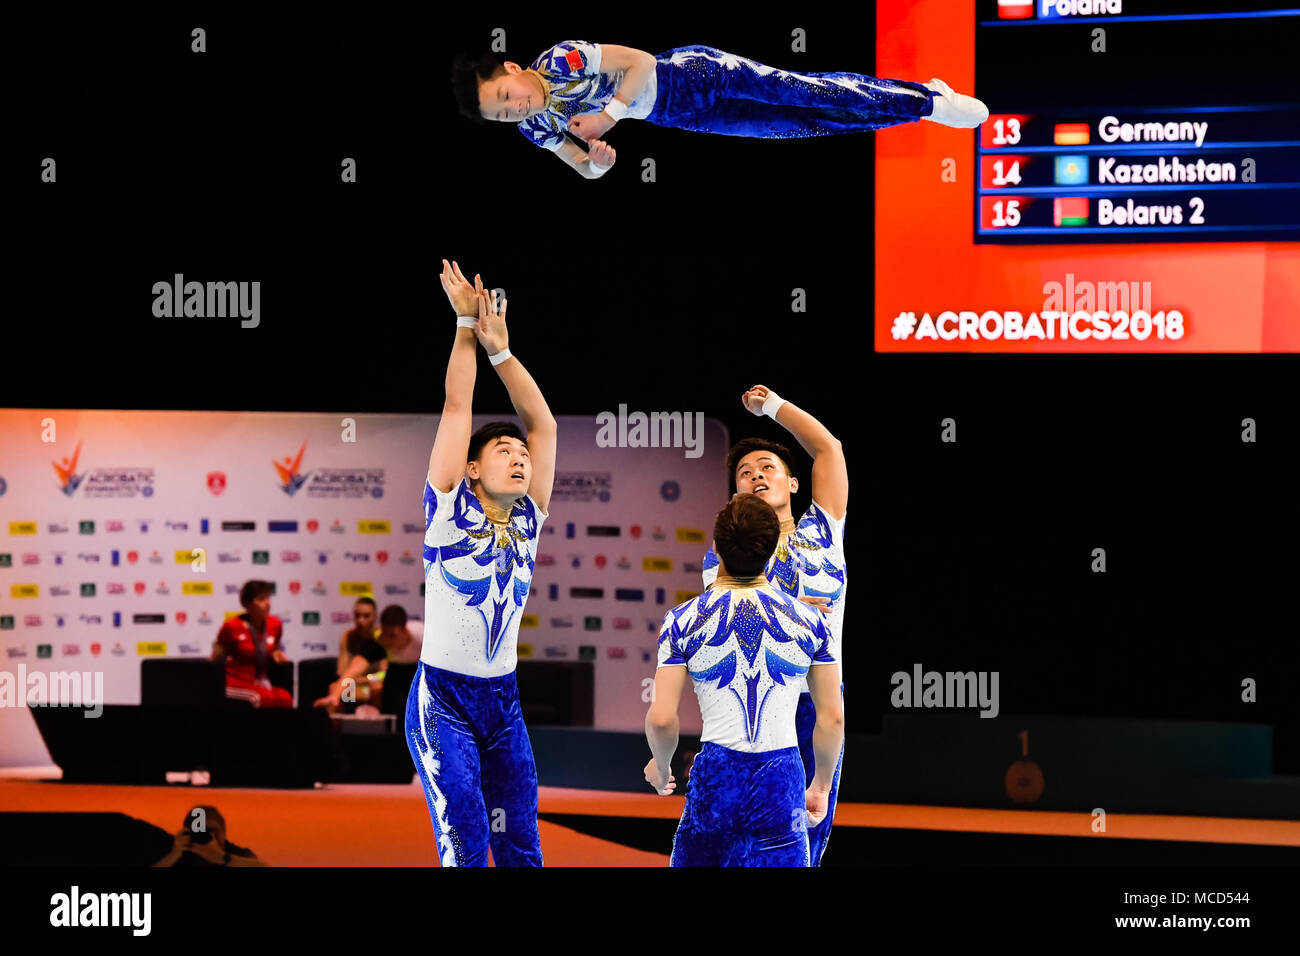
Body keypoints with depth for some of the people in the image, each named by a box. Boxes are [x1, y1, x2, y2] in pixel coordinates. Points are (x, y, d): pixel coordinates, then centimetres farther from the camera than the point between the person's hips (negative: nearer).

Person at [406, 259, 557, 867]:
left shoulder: (526, 520, 8)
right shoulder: (451, 512, -4)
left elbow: (542, 425, 5)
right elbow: (457, 408, -6)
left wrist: (500, 347, 2)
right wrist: (466, 325, -4)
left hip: (502, 702, 5)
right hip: (443, 700, -5)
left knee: (521, 848, 1)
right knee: (465, 848, -13)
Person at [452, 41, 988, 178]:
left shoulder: (559, 61, -25)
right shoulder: (535, 126, -9)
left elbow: (640, 62, -22)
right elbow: (583, 166, 1)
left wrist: (607, 114, -32)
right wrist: (595, 161, -23)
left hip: (691, 76, -5)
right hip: (685, 120, 5)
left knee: (801, 96, -9)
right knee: (807, 126, 7)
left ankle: (927, 97, 6)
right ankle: (921, 105, 20)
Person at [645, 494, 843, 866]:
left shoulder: (683, 621, -3)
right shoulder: (809, 620, 0)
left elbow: (661, 718, -6)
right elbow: (832, 717, 4)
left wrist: (661, 766, 15)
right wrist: (821, 785, 17)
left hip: (715, 778, 0)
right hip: (782, 780, 0)